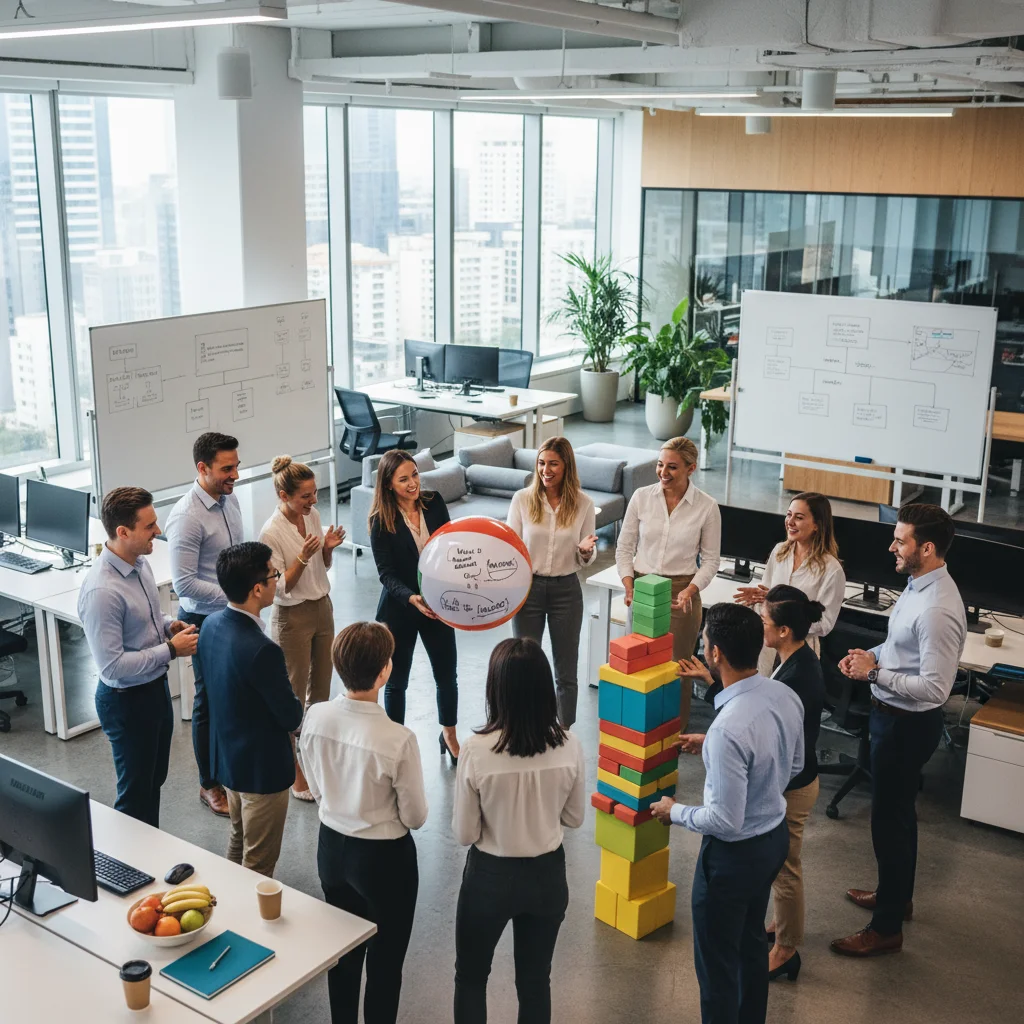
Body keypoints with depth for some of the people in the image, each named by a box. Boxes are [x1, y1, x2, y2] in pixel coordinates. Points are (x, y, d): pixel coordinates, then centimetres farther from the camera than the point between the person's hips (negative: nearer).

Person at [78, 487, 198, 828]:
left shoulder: (140, 562, -3)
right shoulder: (101, 591, -31)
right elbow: (112, 664, -29)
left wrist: (169, 624, -4)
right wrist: (171, 650, -23)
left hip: (156, 686, 9)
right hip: (126, 700, -9)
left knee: (154, 779, 25)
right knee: (135, 791, 10)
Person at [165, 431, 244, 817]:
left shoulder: (229, 498, 1)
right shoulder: (187, 517, -24)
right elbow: (184, 583, -25)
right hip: (205, 620, -7)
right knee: (210, 700, 7)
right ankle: (210, 785, 25)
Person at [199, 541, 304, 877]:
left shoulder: (212, 624, -7)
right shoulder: (262, 650, -33)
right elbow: (291, 718, -21)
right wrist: (294, 702, 0)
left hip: (226, 756, 9)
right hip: (262, 767, -9)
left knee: (238, 842, 28)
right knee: (259, 865, 9)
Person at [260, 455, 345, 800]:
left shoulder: (312, 515, 0)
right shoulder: (272, 533, -21)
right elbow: (281, 588, -18)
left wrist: (328, 547, -9)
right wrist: (302, 558, -30)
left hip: (323, 608, 7)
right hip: (293, 618, -7)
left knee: (321, 690, 17)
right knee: (294, 696, 3)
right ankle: (294, 773, 15)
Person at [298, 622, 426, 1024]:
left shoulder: (314, 717, -15)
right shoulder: (398, 740, -30)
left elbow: (316, 789, 1)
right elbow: (415, 817, -15)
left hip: (331, 846, 5)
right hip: (383, 857, -5)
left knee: (343, 951, 25)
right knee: (385, 961, 16)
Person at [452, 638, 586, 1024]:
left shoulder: (476, 750, -24)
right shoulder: (569, 747, -15)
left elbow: (464, 834, -14)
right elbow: (575, 818, -1)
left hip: (490, 877, -2)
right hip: (547, 875, 3)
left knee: (471, 976, 21)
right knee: (535, 980, 21)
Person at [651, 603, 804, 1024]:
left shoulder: (729, 728, -35)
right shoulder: (785, 695, -10)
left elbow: (725, 821, -28)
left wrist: (675, 812, -10)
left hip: (736, 853, -8)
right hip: (775, 835, 8)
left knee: (717, 959, 14)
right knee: (751, 941, 29)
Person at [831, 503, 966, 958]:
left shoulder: (937, 610, -30)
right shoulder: (918, 585, 1)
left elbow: (935, 688, -30)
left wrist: (874, 672, -26)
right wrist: (873, 654, 2)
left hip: (908, 724, -10)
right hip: (893, 715, 10)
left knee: (890, 819, 2)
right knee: (899, 812, 25)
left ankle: (887, 928, 17)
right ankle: (897, 895, 44)